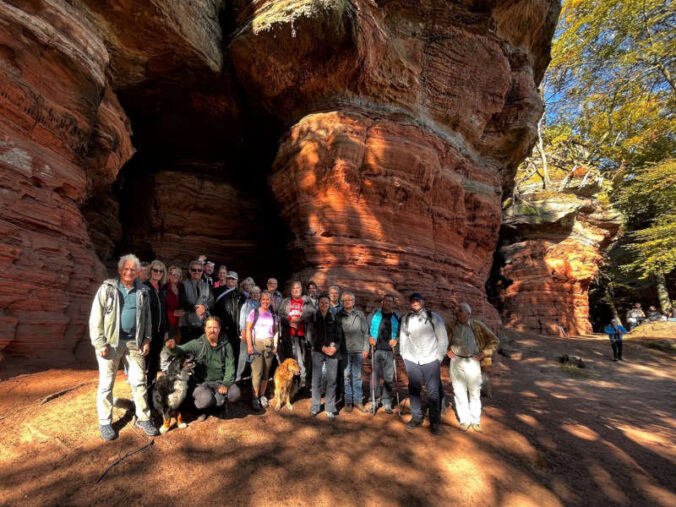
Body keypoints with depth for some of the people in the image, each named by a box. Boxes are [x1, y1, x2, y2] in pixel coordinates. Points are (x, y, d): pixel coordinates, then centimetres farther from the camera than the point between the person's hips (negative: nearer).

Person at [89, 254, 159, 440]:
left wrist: (147, 339, 5)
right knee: (106, 383, 7)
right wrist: (100, 343, -11)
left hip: (134, 341, 3)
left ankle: (143, 419, 18)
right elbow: (96, 317, -5)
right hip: (111, 341, -2)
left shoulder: (142, 291, 8)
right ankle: (105, 423, 23)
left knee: (139, 381, 7)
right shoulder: (107, 288, -2)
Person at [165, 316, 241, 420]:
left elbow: (230, 366, -2)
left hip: (220, 381, 2)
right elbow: (181, 350, -18)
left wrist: (226, 384, -14)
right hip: (201, 382, -2)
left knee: (235, 394, -21)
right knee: (206, 399, -30)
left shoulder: (226, 345, 0)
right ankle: (204, 408, 9)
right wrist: (173, 347, -42)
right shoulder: (197, 343, -5)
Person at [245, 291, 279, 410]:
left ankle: (262, 396, 18)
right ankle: (255, 398, 3)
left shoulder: (273, 315, 11)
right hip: (257, 344, -4)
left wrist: (275, 345, 6)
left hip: (269, 345, 4)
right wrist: (249, 345, -11)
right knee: (257, 372, -8)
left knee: (266, 372, 6)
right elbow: (248, 329, -4)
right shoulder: (254, 312, 0)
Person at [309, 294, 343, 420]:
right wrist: (322, 347, -10)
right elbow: (312, 335, 1)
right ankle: (315, 407, 13)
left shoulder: (334, 318, 10)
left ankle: (330, 409, 8)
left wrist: (335, 347, -11)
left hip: (332, 352, 1)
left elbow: (339, 335, 6)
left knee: (332, 380, -1)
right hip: (317, 351, -1)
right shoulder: (313, 317, 6)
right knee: (316, 379, -1)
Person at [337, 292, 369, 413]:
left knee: (357, 376, 10)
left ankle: (357, 400, 22)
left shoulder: (360, 314, 5)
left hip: (358, 350, 1)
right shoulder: (338, 315, 1)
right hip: (345, 351, -1)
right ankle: (348, 401, 17)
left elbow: (365, 332, 6)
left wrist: (365, 348, 2)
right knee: (346, 376, 5)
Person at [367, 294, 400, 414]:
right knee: (375, 376, 2)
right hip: (376, 350, -1)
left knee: (389, 378, 3)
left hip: (390, 351, 1)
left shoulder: (397, 317, 10)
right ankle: (374, 401, 16)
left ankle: (387, 403, 16)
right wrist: (369, 338, -9)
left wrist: (396, 340, -8)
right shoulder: (373, 315, 7)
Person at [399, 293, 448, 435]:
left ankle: (435, 422, 15)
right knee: (413, 390, 10)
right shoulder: (405, 319, 3)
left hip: (431, 361, -2)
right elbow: (403, 339, 8)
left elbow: (443, 339, 1)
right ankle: (416, 417, 27)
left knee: (433, 392, 1)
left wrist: (439, 358, -1)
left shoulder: (434, 318, -3)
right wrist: (404, 357, 7)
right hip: (412, 361, 2)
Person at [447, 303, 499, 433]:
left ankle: (476, 421, 26)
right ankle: (464, 420, 23)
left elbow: (493, 340, 4)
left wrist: (483, 354, -4)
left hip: (472, 362, -1)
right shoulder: (452, 327, 1)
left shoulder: (477, 325, -4)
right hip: (456, 362, 2)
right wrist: (447, 350, 1)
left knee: (474, 392, 10)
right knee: (459, 392, 8)